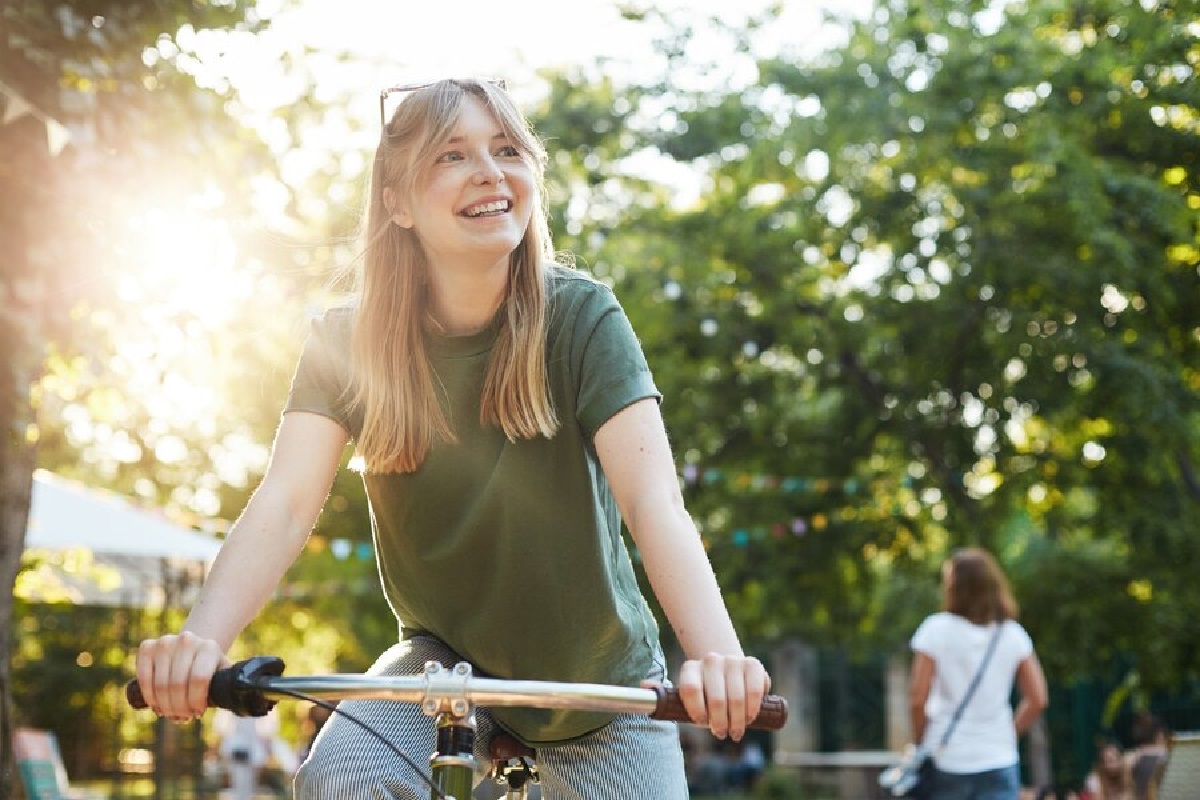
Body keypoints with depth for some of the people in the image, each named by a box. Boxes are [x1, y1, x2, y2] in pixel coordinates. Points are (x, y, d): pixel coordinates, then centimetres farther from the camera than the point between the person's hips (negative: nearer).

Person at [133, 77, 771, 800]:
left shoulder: (581, 318, -16)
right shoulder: (349, 343, -11)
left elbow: (653, 501, -28)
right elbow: (285, 502, -23)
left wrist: (719, 658, -46)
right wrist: (202, 639, -43)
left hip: (601, 678, 0)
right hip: (446, 660, 0)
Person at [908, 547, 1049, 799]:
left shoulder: (936, 629, -6)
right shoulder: (1013, 634, 3)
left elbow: (917, 700, -9)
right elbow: (1037, 700, 3)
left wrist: (921, 741, 5)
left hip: (945, 760, -2)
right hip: (999, 761, 2)